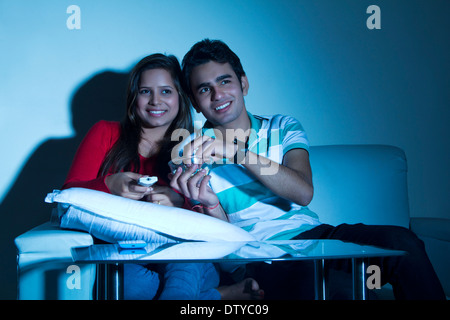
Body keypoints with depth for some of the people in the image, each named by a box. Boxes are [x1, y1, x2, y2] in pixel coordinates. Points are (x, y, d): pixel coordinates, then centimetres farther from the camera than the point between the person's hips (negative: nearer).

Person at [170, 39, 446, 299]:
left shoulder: (283, 128, 12)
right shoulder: (190, 154, 7)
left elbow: (303, 193, -9)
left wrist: (237, 152, -18)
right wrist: (210, 205, -22)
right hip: (258, 258, -3)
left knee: (400, 241, -23)